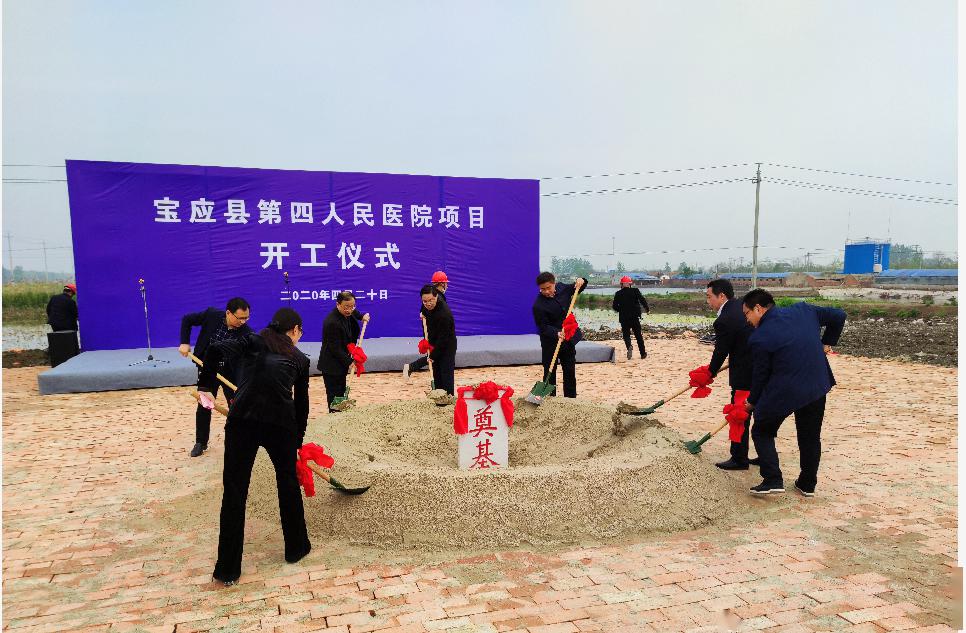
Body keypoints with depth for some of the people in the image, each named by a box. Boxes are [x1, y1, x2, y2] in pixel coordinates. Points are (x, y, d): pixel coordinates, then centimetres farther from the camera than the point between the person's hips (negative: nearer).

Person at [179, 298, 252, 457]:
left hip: (231, 371, -1)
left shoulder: (246, 333, -24)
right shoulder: (211, 315, -20)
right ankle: (201, 442, 23)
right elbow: (187, 320, -4)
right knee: (204, 406, 7)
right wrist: (184, 342, -12)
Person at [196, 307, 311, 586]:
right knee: (289, 484, 22)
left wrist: (206, 386, 5)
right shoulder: (300, 358, 17)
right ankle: (296, 548, 37)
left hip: (242, 420, 0)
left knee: (234, 492, 9)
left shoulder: (252, 340, 14)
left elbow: (215, 349, -5)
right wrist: (298, 440, 31)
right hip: (281, 424, 1)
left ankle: (228, 570, 16)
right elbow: (301, 403, 20)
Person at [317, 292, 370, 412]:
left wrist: (362, 316, 12)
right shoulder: (332, 322, -26)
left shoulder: (347, 314, 0)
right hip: (332, 366, -9)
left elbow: (355, 313, 30)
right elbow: (335, 348, -23)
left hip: (341, 363, 9)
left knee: (341, 393, 16)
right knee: (334, 397, -3)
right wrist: (349, 362, -21)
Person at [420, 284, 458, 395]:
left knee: (446, 374, -8)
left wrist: (433, 355, -23)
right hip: (435, 344, 8)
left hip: (447, 347, -8)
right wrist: (422, 313, 2)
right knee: (436, 374, 14)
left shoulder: (444, 314, -33)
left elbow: (443, 339, -28)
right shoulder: (428, 306, -8)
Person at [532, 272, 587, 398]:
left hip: (568, 339, 6)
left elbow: (577, 288, 14)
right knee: (550, 373, 1)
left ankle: (571, 399, 25)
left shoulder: (562, 288, -4)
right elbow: (543, 327, -21)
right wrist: (557, 334, -37)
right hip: (550, 342, -6)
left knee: (570, 371, 14)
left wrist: (581, 281, -8)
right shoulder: (538, 305, -22)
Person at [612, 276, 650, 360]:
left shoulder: (618, 294, 0)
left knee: (626, 334, 6)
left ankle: (629, 347, -24)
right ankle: (643, 353, 17)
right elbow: (642, 300, -8)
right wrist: (647, 309, 5)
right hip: (635, 317, 1)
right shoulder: (635, 291, -2)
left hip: (624, 318, -1)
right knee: (638, 335, 12)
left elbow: (615, 306, 1)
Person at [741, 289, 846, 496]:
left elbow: (760, 374, -5)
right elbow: (838, 316, 11)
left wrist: (752, 402, 10)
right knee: (810, 437, 20)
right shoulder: (803, 309, 0)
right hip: (817, 386, 6)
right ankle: (807, 484, 29)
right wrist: (826, 343, 20)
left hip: (783, 392, -6)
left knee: (762, 432, 14)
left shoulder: (758, 338, -14)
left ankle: (773, 480, 4)